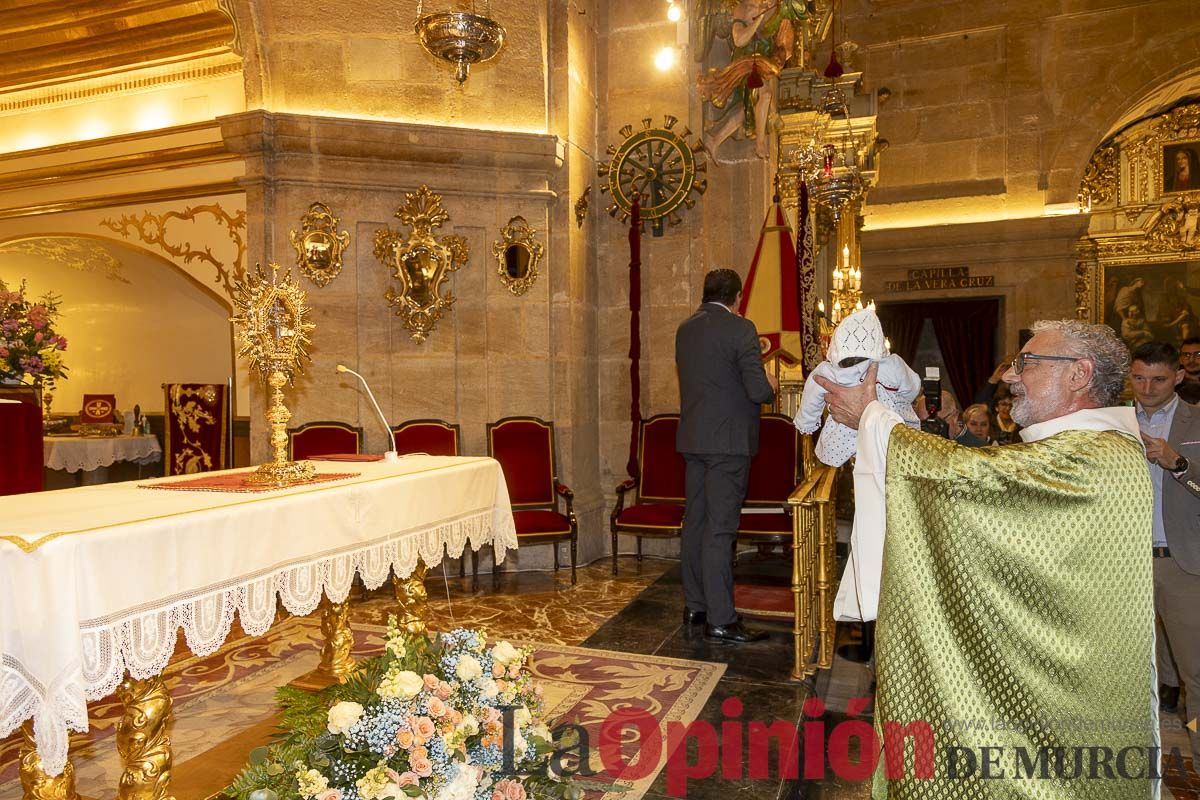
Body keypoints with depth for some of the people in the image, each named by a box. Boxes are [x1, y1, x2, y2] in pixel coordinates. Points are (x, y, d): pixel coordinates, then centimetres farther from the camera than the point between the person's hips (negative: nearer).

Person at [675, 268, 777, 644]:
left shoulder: (685, 328, 10)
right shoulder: (740, 329, -12)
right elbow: (758, 391, -17)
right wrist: (770, 385, 6)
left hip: (692, 439, 7)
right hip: (728, 440, -7)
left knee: (695, 523, 13)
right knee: (720, 529, -5)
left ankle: (695, 607, 23)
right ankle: (720, 621, 0)